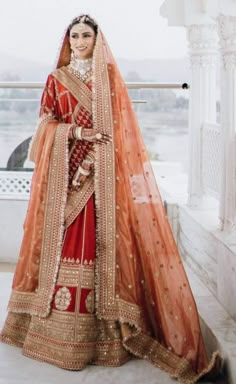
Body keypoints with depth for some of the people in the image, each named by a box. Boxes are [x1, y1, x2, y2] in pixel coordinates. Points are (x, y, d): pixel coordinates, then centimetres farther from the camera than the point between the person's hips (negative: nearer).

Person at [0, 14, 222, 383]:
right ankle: (61, 328, 9)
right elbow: (46, 125, 6)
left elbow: (120, 127, 3)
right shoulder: (56, 79, 12)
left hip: (101, 173, -1)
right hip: (63, 173, 1)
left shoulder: (110, 77, 9)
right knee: (63, 240, -1)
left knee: (101, 240, -5)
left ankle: (104, 329, 4)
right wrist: (75, 132, -11)